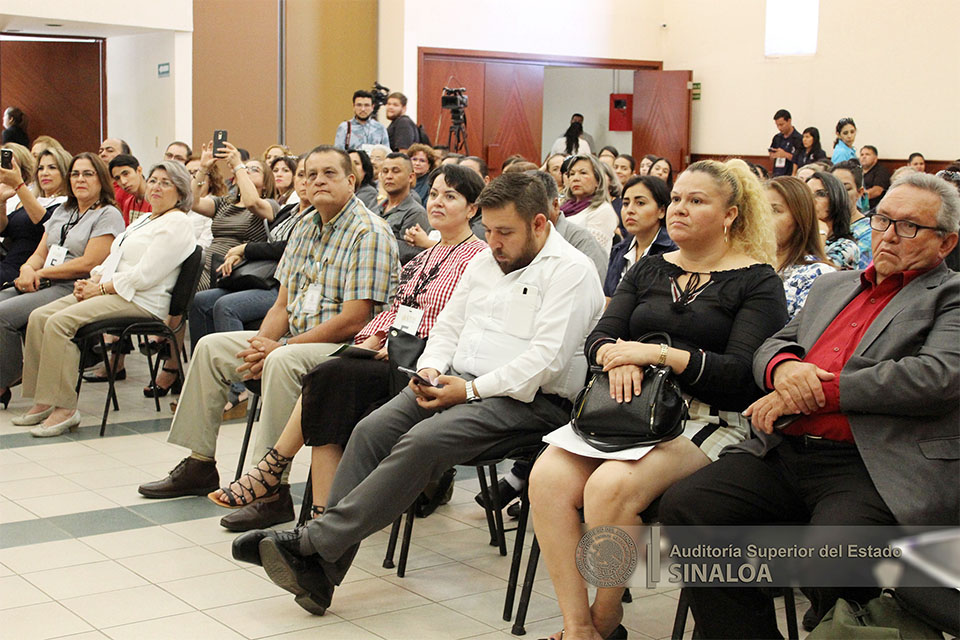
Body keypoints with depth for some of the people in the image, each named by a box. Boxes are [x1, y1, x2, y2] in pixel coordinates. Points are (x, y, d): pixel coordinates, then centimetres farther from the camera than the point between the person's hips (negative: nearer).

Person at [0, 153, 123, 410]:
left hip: (75, 290, -8)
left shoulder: (108, 215, -2)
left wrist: (41, 273, -11)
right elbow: (40, 253, 18)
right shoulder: (61, 212, 23)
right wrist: (27, 269, -6)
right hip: (44, 284, 8)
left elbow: (88, 264, -12)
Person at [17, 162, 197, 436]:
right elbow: (113, 261, 24)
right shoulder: (143, 220, 24)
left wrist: (101, 288, -13)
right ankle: (43, 401, -6)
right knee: (39, 317, -7)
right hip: (107, 290, 10)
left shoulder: (176, 224, -7)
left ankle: (64, 408, -23)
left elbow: (145, 275, -17)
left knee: (59, 322, -26)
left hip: (140, 301, -10)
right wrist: (91, 280, 4)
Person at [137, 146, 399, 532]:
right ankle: (199, 464, 13)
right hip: (297, 340, 10)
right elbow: (282, 305, 16)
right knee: (211, 347, 7)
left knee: (283, 361, -37)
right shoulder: (304, 232, 15)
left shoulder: (369, 234, -14)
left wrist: (277, 348, -19)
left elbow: (353, 319, -21)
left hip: (349, 346, -9)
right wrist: (260, 343, -7)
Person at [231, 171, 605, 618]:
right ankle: (319, 570, -22)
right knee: (372, 429, -17)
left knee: (422, 442, -30)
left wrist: (471, 389, -18)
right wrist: (431, 369, 1)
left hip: (525, 398, -7)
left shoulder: (571, 271, -6)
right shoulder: (484, 262, 20)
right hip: (458, 381, 8)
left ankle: (313, 542, -30)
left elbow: (549, 357, -16)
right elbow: (448, 326, 23)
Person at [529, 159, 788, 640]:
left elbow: (740, 370, -10)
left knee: (611, 487, -32)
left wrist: (659, 354, -18)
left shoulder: (758, 281, 3)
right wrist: (618, 357, -12)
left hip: (711, 420, -5)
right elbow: (597, 338, 12)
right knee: (548, 477, -23)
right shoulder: (650, 270, 20)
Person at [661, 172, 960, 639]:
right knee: (685, 505, -16)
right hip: (786, 454, 6)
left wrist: (819, 391, -10)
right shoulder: (833, 286, 28)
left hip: (874, 468, -6)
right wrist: (783, 367, -3)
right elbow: (770, 346, 25)